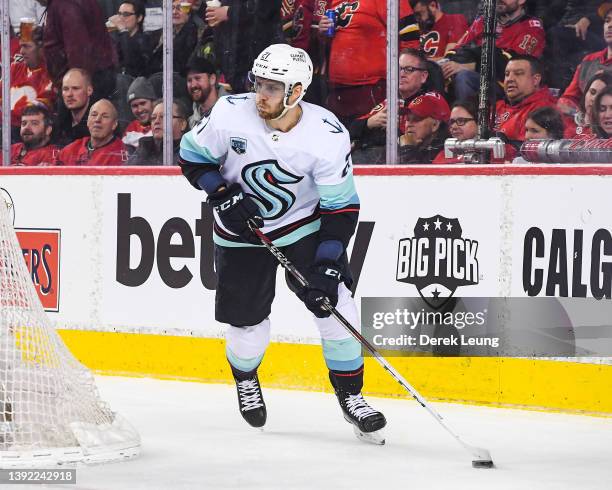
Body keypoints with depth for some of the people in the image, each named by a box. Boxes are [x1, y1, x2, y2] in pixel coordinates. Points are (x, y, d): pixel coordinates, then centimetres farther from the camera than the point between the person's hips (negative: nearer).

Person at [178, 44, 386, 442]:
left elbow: (341, 207, -17)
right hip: (242, 230, 0)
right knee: (249, 326, 2)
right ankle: (245, 379, 38)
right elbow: (192, 155, -5)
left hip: (306, 225, 0)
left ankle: (351, 396, 7)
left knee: (335, 304, -13)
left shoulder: (328, 135, -24)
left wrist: (328, 264, -26)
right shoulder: (231, 114, -22)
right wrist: (222, 196, -20)